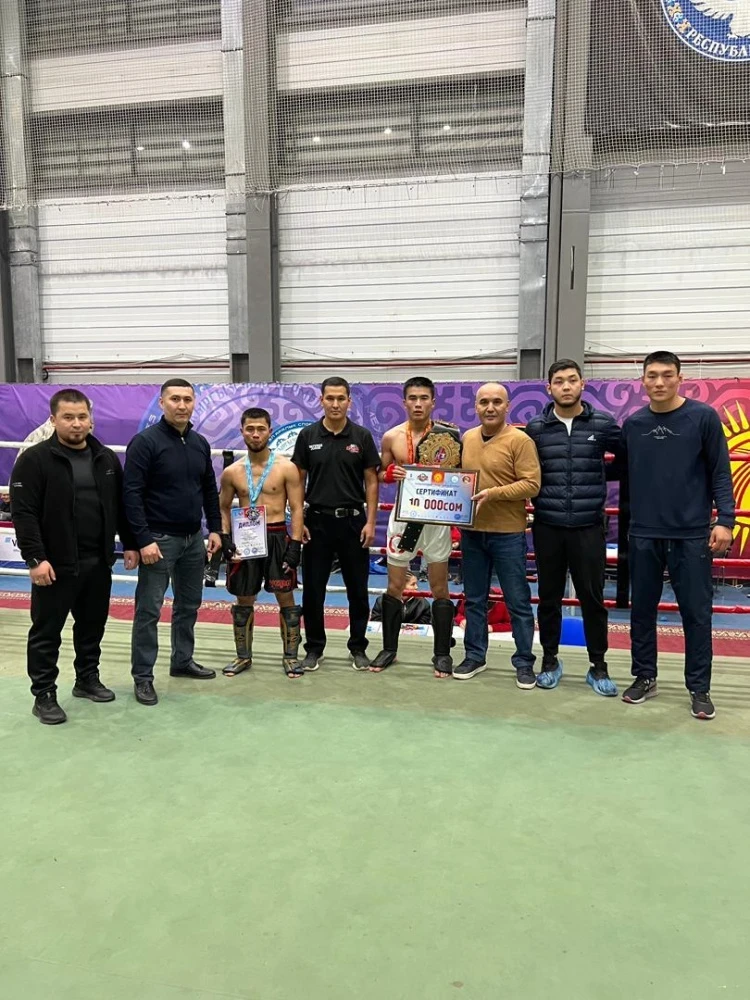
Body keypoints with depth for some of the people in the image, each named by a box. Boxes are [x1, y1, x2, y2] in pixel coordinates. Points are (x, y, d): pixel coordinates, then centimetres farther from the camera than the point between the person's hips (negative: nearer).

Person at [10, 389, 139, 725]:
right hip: (55, 565, -5)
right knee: (46, 632, 5)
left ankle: (88, 679, 33)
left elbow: (121, 506, 14)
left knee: (92, 626, 17)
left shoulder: (106, 458, 8)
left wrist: (129, 544, 10)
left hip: (98, 562, 5)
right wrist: (35, 558, -19)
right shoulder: (34, 459, -8)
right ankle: (43, 695, 16)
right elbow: (23, 513, -13)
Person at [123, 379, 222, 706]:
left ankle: (183, 661, 31)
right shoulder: (145, 441, -11)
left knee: (189, 605, 16)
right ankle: (143, 676, 10)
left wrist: (215, 529, 9)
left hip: (194, 539, 7)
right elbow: (132, 494, -16)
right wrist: (143, 539, -20)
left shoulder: (200, 443, 9)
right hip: (159, 539, -7)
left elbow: (210, 491, 15)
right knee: (149, 610, 0)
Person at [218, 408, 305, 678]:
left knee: (286, 598, 1)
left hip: (277, 537, -2)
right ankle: (243, 656, 25)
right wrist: (225, 539, 0)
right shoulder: (231, 472, 4)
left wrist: (295, 545, -12)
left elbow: (296, 509, -5)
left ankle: (290, 656, 14)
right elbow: (224, 508, 13)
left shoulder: (286, 468, -5)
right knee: (243, 600, 10)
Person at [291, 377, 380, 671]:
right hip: (317, 521, 1)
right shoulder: (308, 435, 2)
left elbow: (371, 481, 1)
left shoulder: (361, 436, 0)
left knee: (357, 589, 7)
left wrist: (370, 522, -7)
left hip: (352, 521, 0)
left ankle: (358, 647, 21)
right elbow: (298, 481, 4)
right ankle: (314, 647, 20)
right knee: (313, 589, 6)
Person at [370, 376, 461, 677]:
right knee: (394, 586, 9)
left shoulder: (448, 435, -5)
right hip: (403, 515, 2)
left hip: (436, 516, -1)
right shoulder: (391, 436, 0)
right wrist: (390, 473, -11)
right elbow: (380, 474, 10)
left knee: (439, 588, 6)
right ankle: (389, 648, 23)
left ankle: (442, 653, 18)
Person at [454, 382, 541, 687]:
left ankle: (524, 663, 18)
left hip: (508, 534, -5)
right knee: (474, 600, 14)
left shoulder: (520, 440, -9)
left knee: (518, 602, 5)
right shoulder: (467, 438, 9)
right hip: (471, 532, 5)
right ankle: (474, 656, 27)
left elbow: (531, 484, -15)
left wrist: (493, 493, -23)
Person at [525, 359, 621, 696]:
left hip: (589, 527, -1)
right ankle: (550, 660, 25)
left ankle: (598, 666, 20)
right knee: (549, 597, 10)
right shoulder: (535, 428, 2)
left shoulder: (603, 424, 1)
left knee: (592, 598, 6)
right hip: (547, 527, 1)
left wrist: (594, 478, -1)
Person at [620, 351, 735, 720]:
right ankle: (644, 677, 25)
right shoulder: (632, 424, 7)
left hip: (692, 534, -3)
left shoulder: (704, 417, -3)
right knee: (642, 610, 10)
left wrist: (724, 519, -11)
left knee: (696, 613, 3)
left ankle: (699, 688, 17)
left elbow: (720, 472, -3)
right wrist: (628, 518, 4)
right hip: (643, 535, 3)